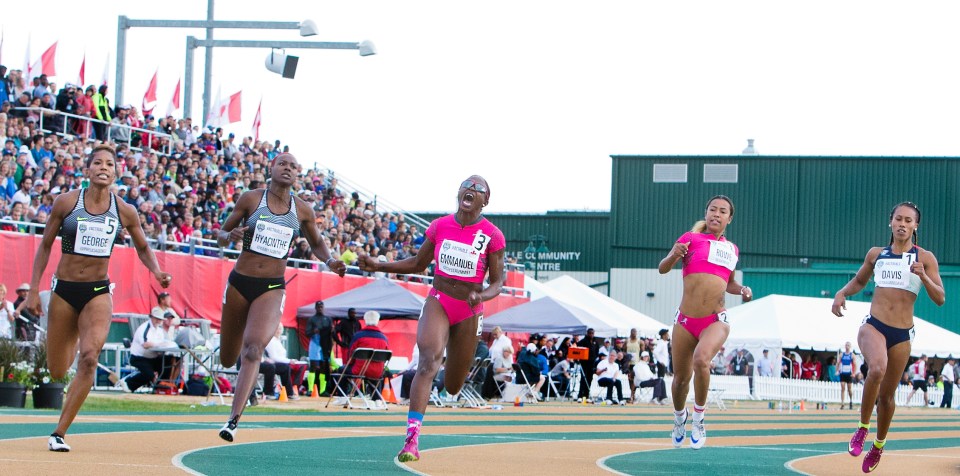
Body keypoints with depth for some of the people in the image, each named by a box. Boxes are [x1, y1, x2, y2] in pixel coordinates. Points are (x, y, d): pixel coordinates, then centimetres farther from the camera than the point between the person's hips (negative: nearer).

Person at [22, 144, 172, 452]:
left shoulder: (124, 212, 0)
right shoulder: (66, 202, -4)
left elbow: (142, 248, 15)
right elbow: (45, 245, 4)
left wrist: (156, 272, -4)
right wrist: (33, 290, -1)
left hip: (98, 292, 0)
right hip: (64, 290, 0)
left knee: (90, 358, -24)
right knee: (57, 372, 6)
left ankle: (59, 433, -16)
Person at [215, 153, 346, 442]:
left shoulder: (302, 210, 5)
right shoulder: (251, 199, 0)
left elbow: (316, 243, 21)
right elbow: (221, 234, 6)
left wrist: (330, 262, 1)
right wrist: (231, 236, -17)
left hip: (272, 288, 0)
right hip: (240, 283, 1)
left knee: (253, 350, -22)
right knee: (227, 358, 11)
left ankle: (234, 419, -24)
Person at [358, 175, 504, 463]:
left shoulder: (492, 236, -8)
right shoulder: (440, 226, 0)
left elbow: (497, 283, -4)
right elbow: (418, 263, 12)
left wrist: (482, 296, -26)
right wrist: (378, 266, 2)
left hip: (469, 312, 0)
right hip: (438, 302, 0)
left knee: (452, 387, 10)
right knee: (428, 362, -25)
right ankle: (412, 439, -32)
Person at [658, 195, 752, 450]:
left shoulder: (732, 249, 14)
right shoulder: (691, 238, 2)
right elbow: (663, 269, -2)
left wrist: (741, 289, 8)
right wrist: (674, 255, -23)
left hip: (716, 321, 0)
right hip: (685, 320, 0)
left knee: (701, 359, -31)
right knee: (681, 378, 9)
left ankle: (699, 419, -15)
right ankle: (679, 417, 41)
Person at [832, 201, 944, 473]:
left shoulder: (925, 258, 1)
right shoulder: (876, 254, 9)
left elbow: (940, 299, -2)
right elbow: (859, 281, 26)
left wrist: (923, 277, -19)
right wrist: (842, 294, 6)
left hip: (902, 335, 0)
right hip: (873, 326, 0)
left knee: (887, 395, 9)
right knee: (877, 369, -32)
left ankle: (879, 445, 33)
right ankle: (862, 429, -16)